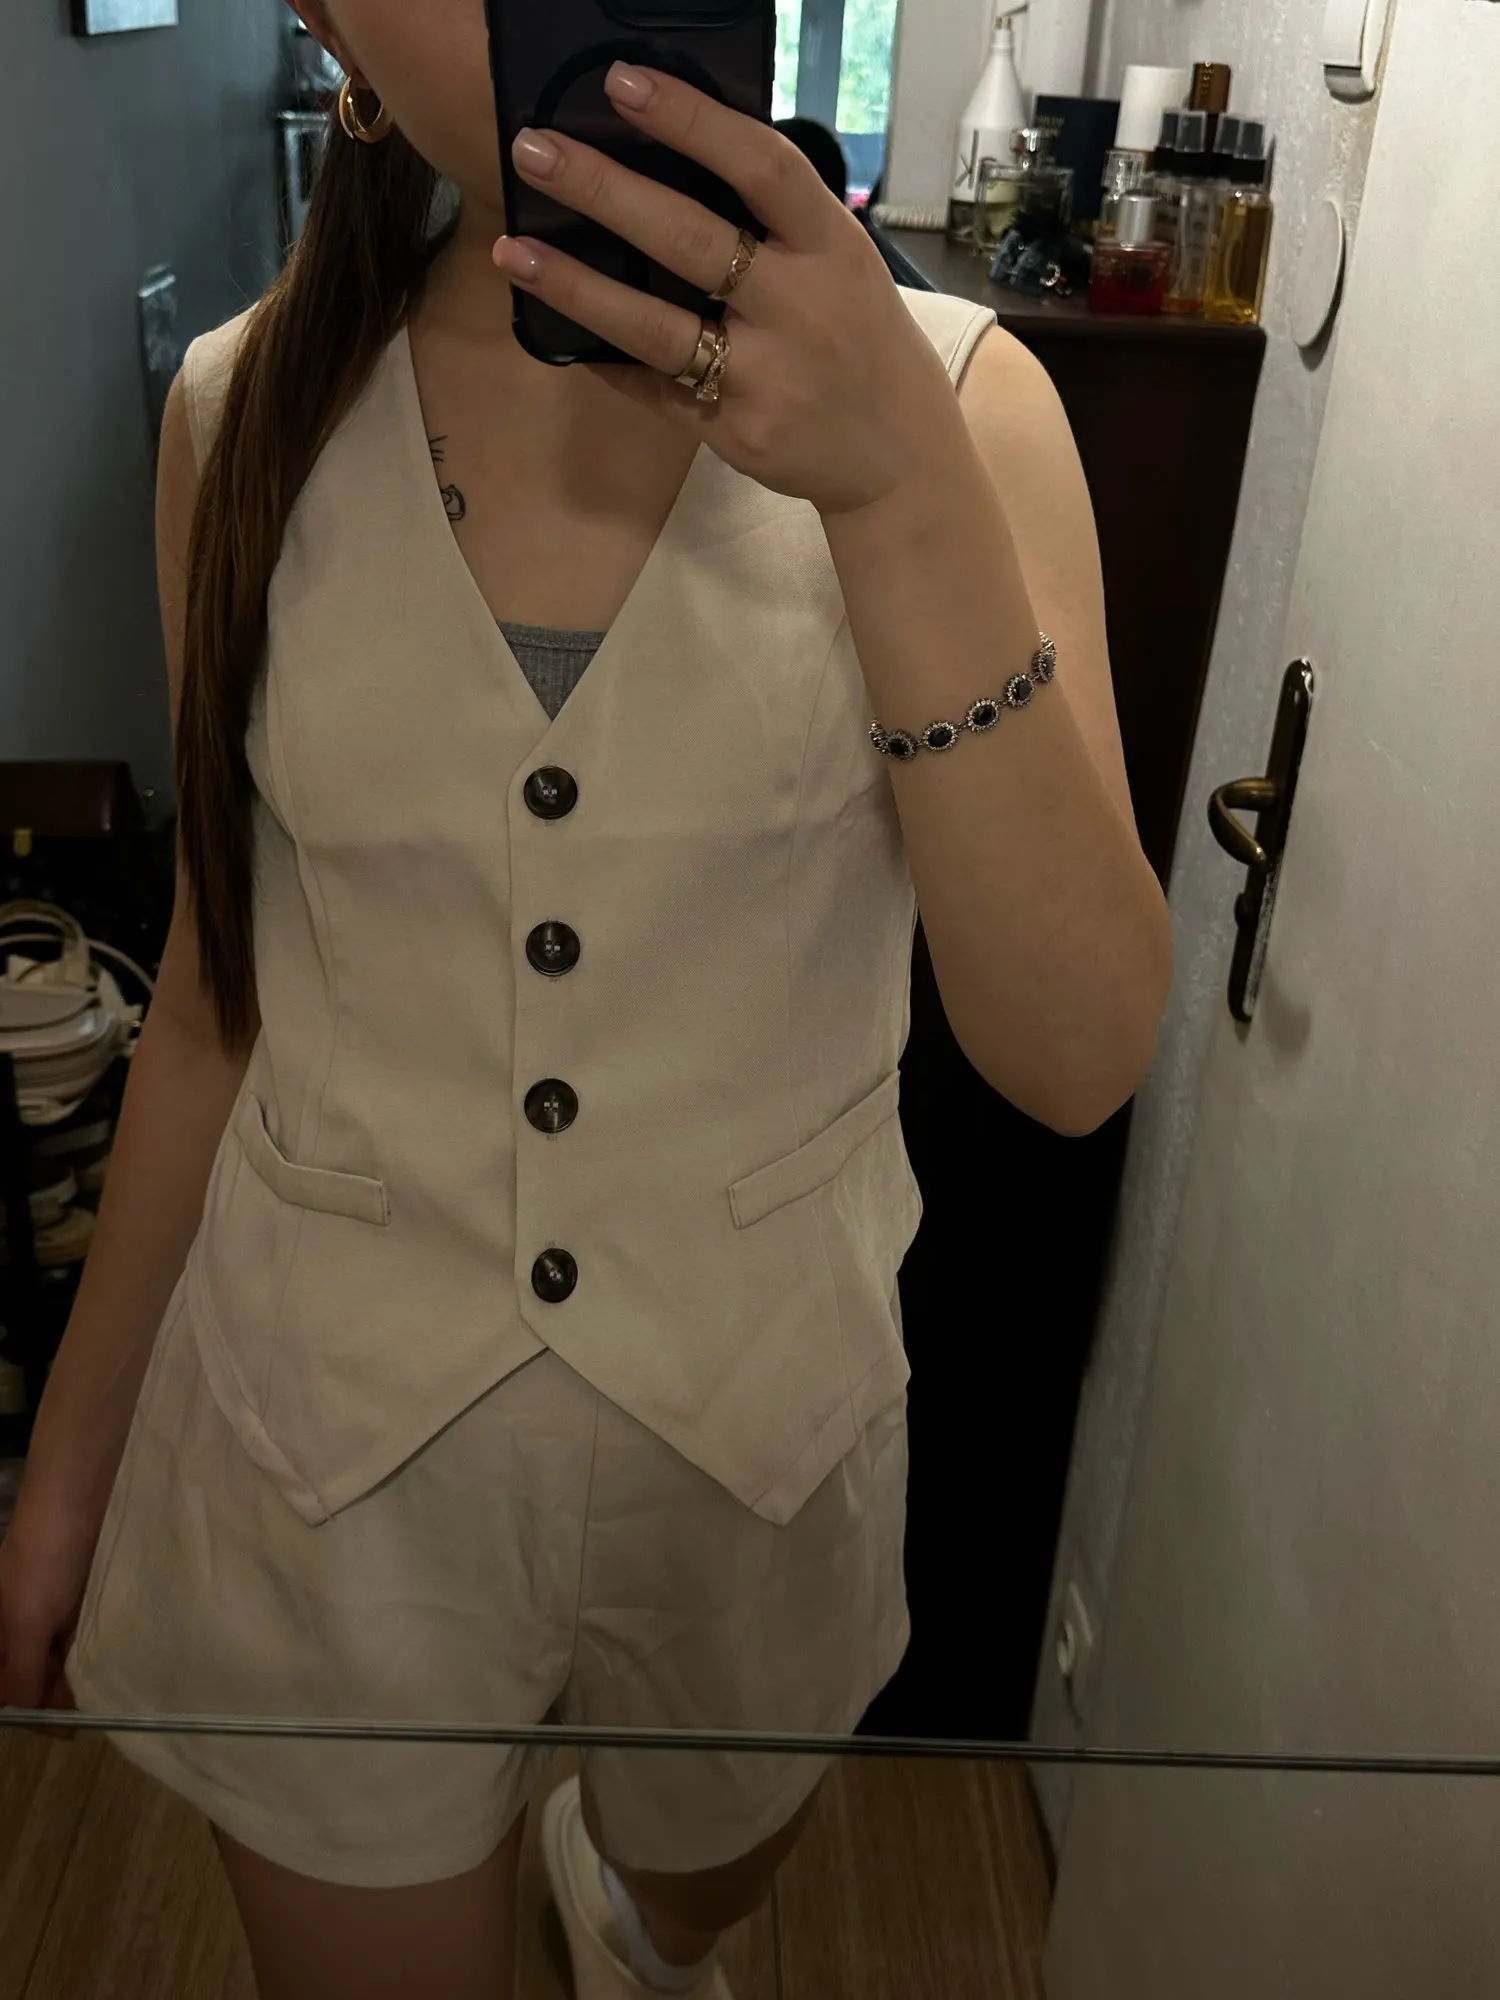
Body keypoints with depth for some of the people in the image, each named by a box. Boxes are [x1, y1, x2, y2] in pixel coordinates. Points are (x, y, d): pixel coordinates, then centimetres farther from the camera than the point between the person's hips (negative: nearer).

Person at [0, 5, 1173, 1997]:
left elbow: (1078, 1059, -21)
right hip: (324, 1454, 0)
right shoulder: (251, 411, -7)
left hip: (758, 1430, 1)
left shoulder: (948, 396, -12)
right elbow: (217, 994, 1)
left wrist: (899, 485, -32)